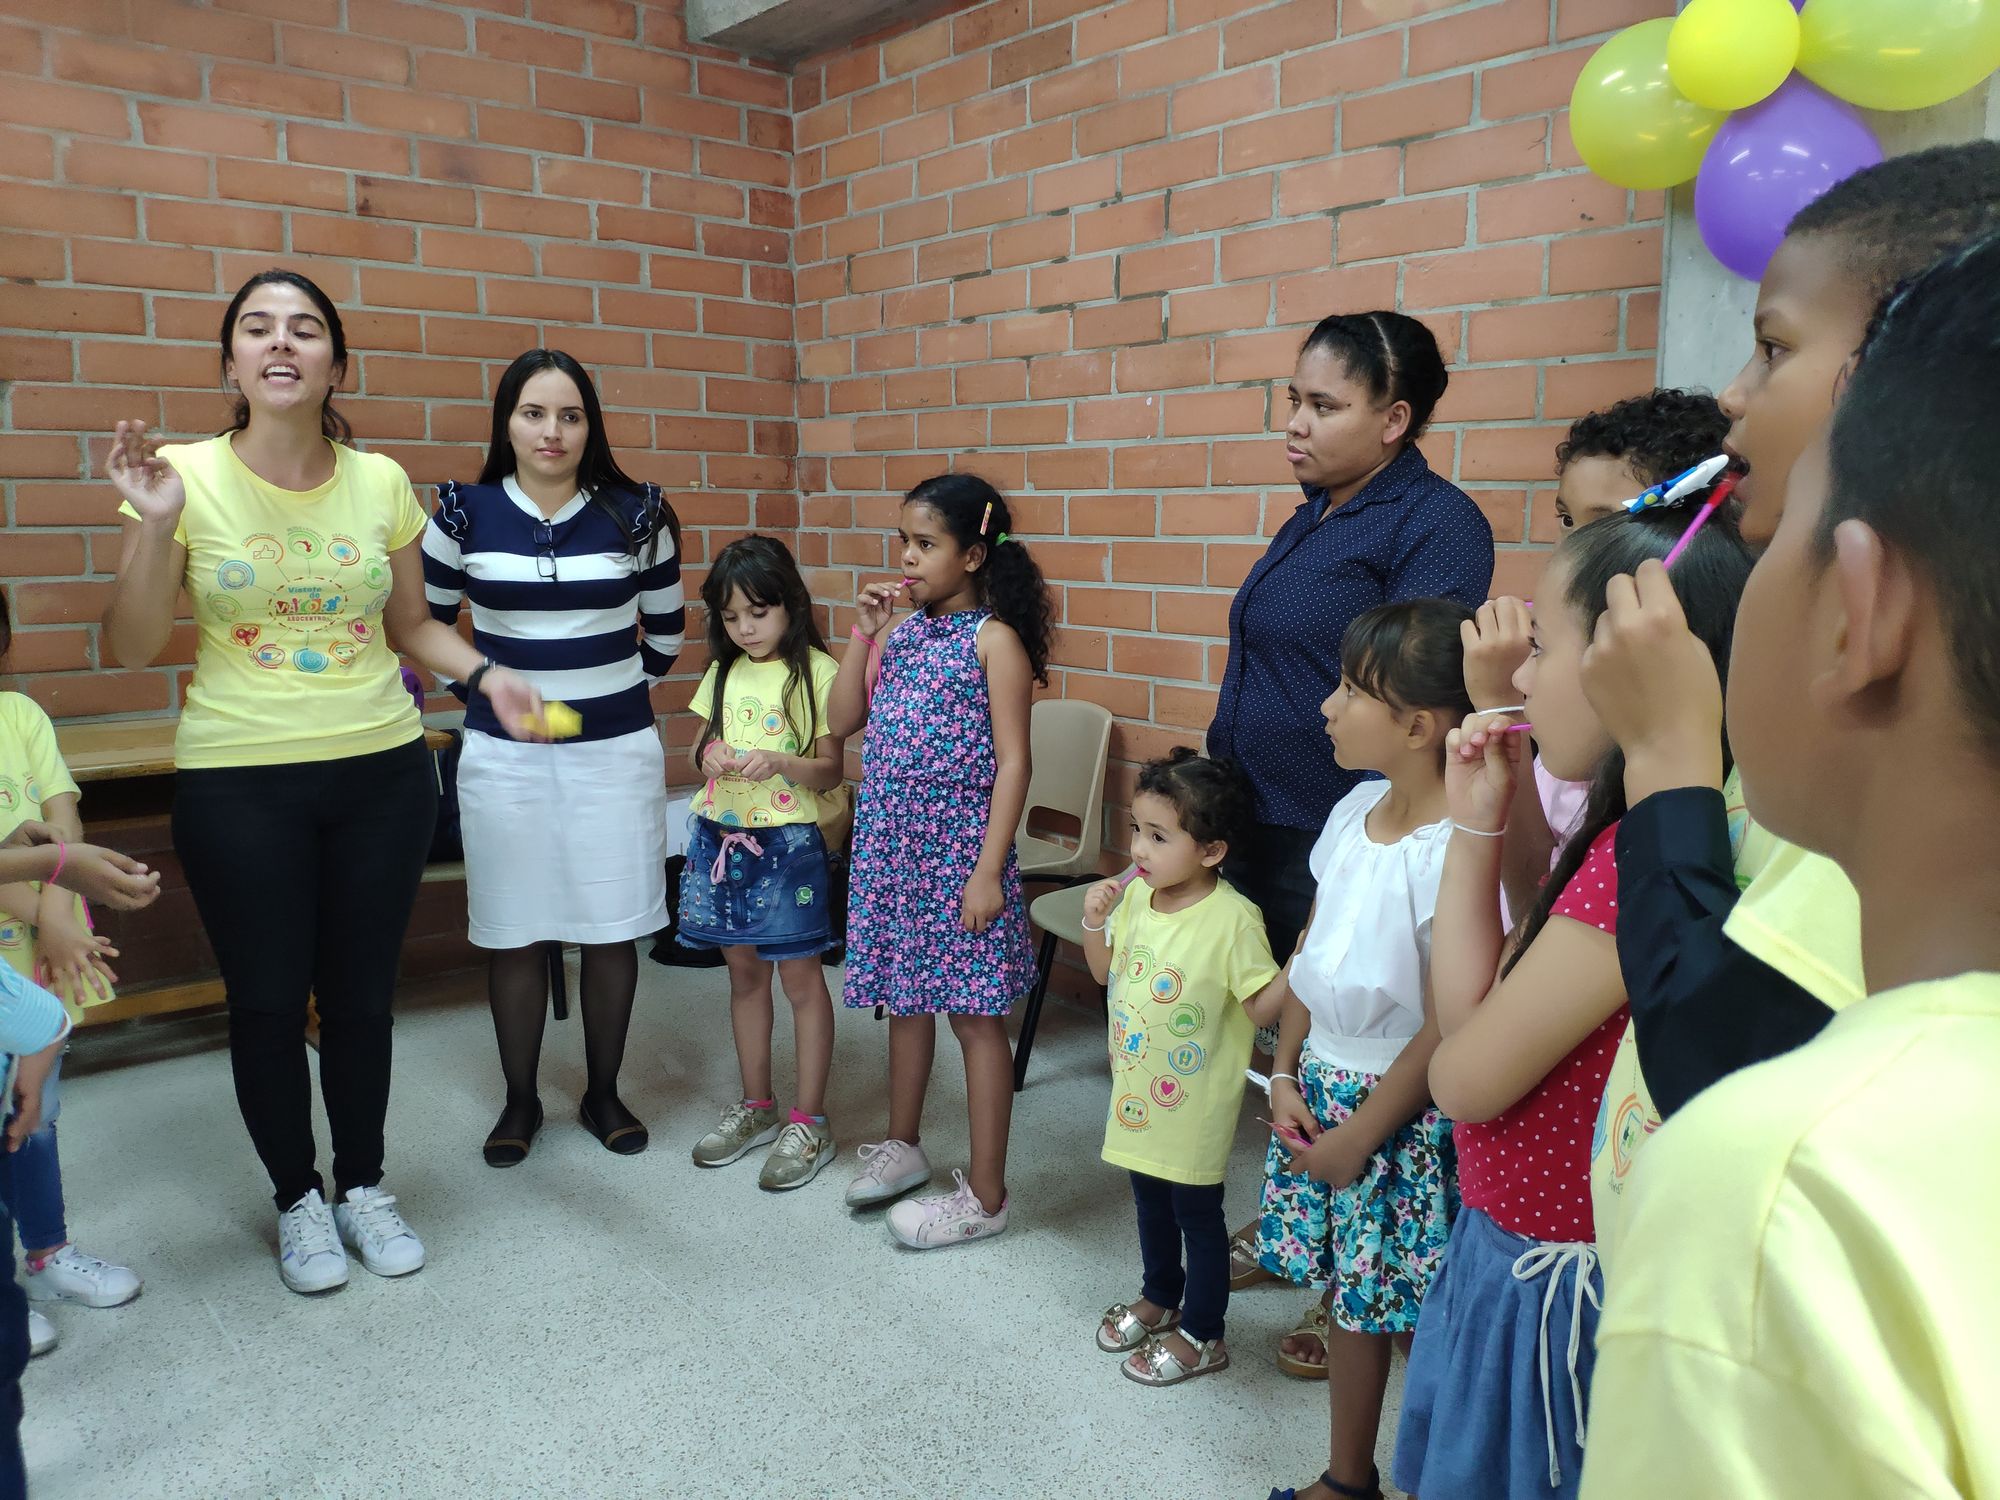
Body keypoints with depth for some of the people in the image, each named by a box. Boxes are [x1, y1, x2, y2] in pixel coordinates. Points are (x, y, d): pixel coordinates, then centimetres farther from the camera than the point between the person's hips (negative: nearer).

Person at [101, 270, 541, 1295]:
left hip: (381, 772, 2)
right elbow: (131, 649, -6)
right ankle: (298, 1199, 31)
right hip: (238, 785, -1)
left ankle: (363, 1187, 32)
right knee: (267, 1001, 9)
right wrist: (153, 524, -19)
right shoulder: (187, 477, -6)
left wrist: (485, 674, -7)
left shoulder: (381, 482, 0)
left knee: (361, 996, 12)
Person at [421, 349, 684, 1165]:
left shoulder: (636, 515, -1)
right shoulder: (464, 514, -1)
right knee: (514, 934, 6)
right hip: (503, 754, 0)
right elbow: (425, 624, 11)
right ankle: (520, 1100, 23)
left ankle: (603, 1093, 24)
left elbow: (664, 631, 12)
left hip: (616, 750, 0)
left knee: (612, 930, 6)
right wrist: (484, 690, 7)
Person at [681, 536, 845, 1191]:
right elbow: (699, 748, 15)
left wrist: (779, 762, -26)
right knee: (744, 972, 15)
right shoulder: (723, 671, 10)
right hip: (720, 835, 6)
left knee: (800, 976, 2)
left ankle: (808, 1122, 12)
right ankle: (756, 1106, 29)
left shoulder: (817, 672, -8)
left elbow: (830, 770, -8)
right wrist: (712, 756, -8)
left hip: (786, 840, -6)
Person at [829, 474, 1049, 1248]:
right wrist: (864, 632, -2)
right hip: (891, 844, 7)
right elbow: (841, 722, 7)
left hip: (958, 849, -6)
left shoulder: (994, 639, -10)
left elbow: (1012, 762, -13)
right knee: (905, 998, 20)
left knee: (974, 1016, 3)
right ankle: (903, 1143, 39)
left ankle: (984, 1194, 14)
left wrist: (990, 870, -17)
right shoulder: (904, 631, 9)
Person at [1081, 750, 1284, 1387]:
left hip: (1194, 1100, -7)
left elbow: (1261, 1005, -20)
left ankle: (1201, 1335, 31)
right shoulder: (1136, 893, -6)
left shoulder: (1232, 919, -24)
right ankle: (1159, 1299, 49)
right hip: (1137, 1090, 7)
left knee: (1196, 1214, 12)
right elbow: (1104, 969, 8)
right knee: (1150, 1201, 25)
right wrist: (1094, 920, -10)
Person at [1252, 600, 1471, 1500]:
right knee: (1350, 1290, 20)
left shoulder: (1456, 850, -22)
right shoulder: (1356, 810, 1)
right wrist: (1285, 1075, 4)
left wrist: (1361, 1135, -11)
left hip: (1407, 1109, -7)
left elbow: (1447, 1027, -19)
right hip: (1322, 1085, 7)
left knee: (1417, 1310, 6)